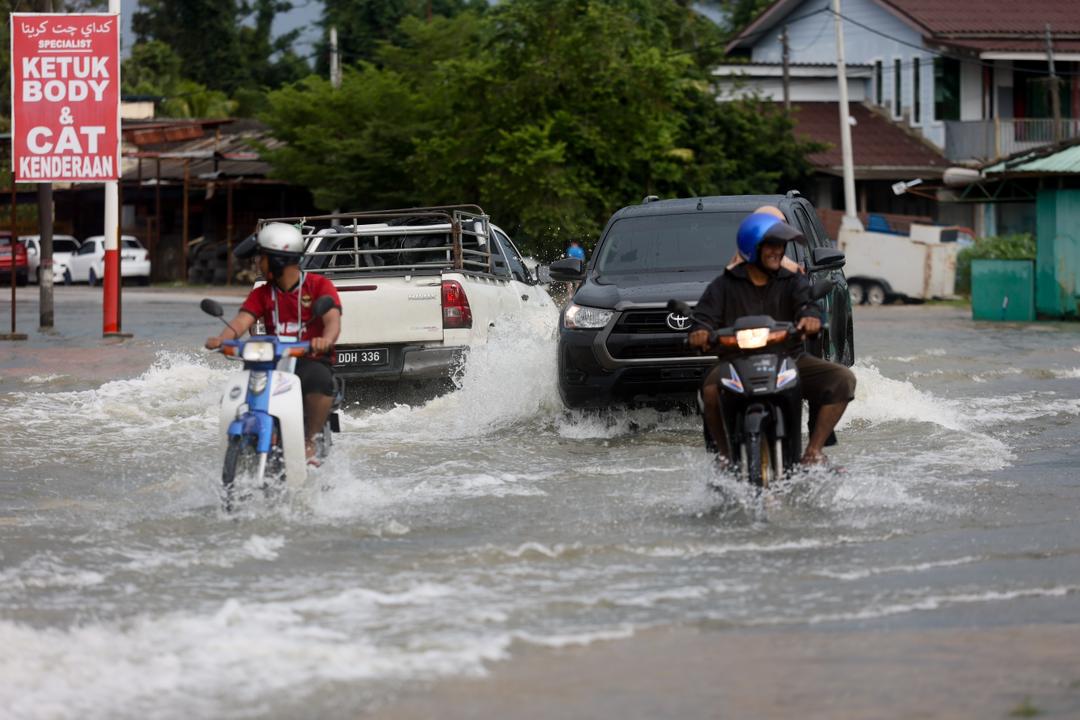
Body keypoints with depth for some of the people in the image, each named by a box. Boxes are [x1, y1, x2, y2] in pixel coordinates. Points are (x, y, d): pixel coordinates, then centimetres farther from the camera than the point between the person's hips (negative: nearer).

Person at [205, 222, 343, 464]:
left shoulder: (319, 285, 2)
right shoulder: (261, 294, 14)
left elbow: (333, 319, -14)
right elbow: (242, 321, -2)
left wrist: (326, 339, -39)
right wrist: (221, 339, -25)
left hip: (311, 360, -4)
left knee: (319, 380, -38)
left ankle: (310, 442, -22)